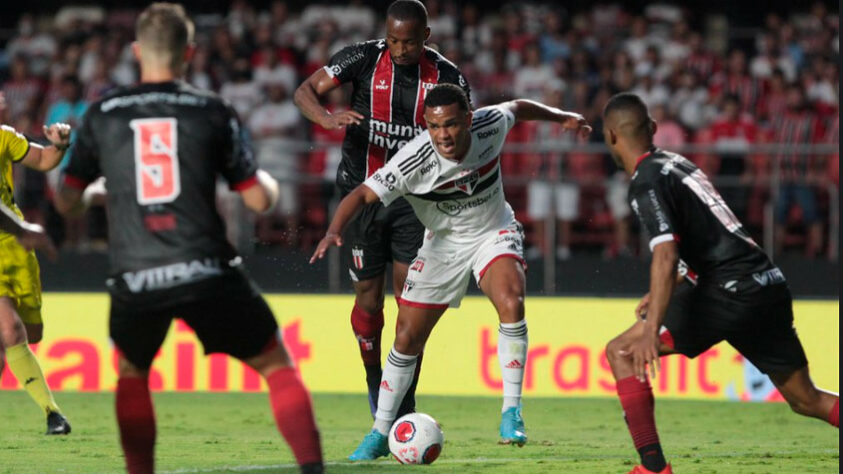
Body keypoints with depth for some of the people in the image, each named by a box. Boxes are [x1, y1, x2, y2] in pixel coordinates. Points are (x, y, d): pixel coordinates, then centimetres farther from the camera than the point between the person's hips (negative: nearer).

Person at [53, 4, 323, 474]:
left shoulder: (103, 115, 6)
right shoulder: (213, 112, 2)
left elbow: (67, 201, 12)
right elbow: (259, 199, 4)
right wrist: (269, 182, 28)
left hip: (135, 277, 2)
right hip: (207, 272, -1)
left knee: (132, 373, 28)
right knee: (278, 365, 12)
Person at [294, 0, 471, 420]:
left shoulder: (447, 78, -4)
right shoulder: (364, 59, -7)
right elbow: (305, 91, -5)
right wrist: (327, 118, -27)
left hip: (413, 197, 0)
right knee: (368, 297, 2)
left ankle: (405, 406, -1)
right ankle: (374, 379, 28)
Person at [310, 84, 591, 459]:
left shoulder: (491, 125, -22)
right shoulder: (413, 162, -30)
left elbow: (518, 108, 2)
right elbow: (363, 194, -32)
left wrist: (562, 117, 13)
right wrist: (334, 232, -49)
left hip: (494, 233, 0)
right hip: (443, 243, 0)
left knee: (511, 303, -29)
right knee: (407, 338, -1)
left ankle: (511, 412, -18)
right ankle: (379, 434, 18)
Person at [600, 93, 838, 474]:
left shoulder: (647, 183, -7)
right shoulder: (678, 163, 20)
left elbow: (665, 257, -22)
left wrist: (650, 331, -29)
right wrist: (659, 295, 39)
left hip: (731, 293, -9)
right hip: (770, 285, 9)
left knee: (621, 352, -4)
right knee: (805, 399, 16)